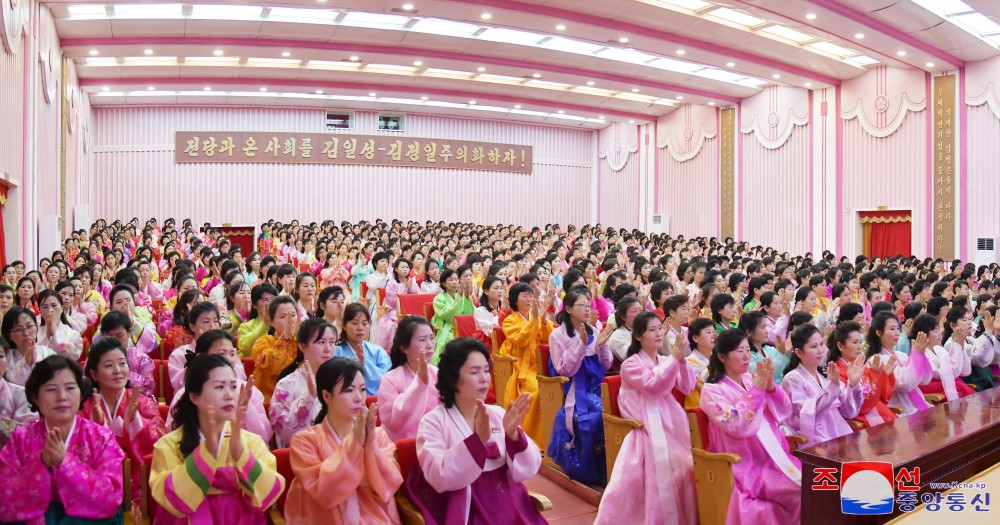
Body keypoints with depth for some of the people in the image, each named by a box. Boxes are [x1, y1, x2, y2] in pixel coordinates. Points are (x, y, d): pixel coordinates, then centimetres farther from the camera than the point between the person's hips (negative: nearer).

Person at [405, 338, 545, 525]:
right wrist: (477, 440, -26)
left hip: (510, 509, 3)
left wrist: (513, 434, -16)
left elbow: (526, 471, 1)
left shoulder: (498, 414, 8)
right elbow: (439, 477, -17)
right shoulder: (433, 421, -2)